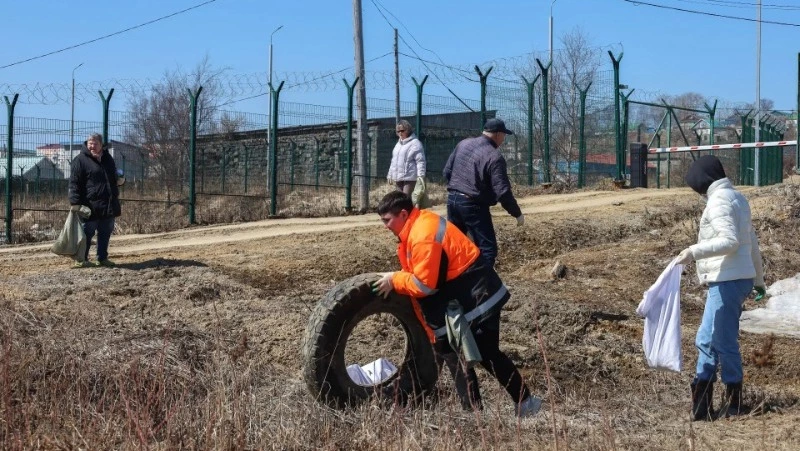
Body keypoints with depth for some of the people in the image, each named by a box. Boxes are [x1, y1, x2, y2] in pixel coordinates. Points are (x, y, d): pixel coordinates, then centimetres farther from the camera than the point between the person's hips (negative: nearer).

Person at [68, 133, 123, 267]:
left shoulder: (107, 158, 14)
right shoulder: (80, 160, -6)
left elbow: (114, 176, 29)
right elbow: (74, 183, -9)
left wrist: (119, 179, 5)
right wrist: (75, 202, -16)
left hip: (108, 204, 6)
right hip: (91, 205, -6)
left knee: (106, 232, 10)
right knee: (87, 232, -1)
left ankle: (102, 258, 20)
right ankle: (82, 259, 8)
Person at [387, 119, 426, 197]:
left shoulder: (415, 143, -7)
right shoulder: (398, 144, 19)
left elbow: (420, 161, -12)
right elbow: (394, 161, 27)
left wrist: (420, 176, -19)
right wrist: (390, 174, 24)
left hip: (410, 177, -8)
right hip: (398, 178, 8)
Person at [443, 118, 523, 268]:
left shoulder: (463, 143, 6)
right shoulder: (494, 157, -16)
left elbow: (447, 171, 13)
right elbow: (502, 192, -18)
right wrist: (517, 213, -9)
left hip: (452, 199, 8)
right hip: (473, 205, -8)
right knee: (487, 249, -1)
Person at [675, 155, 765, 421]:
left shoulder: (719, 200, -11)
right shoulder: (736, 198, 19)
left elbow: (730, 241, -23)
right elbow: (752, 243, 24)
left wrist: (694, 252, -28)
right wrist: (759, 279, 30)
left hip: (728, 281, -10)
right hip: (739, 278, 10)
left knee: (724, 342, -4)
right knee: (705, 340, 11)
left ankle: (734, 406, 5)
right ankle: (701, 405, 13)